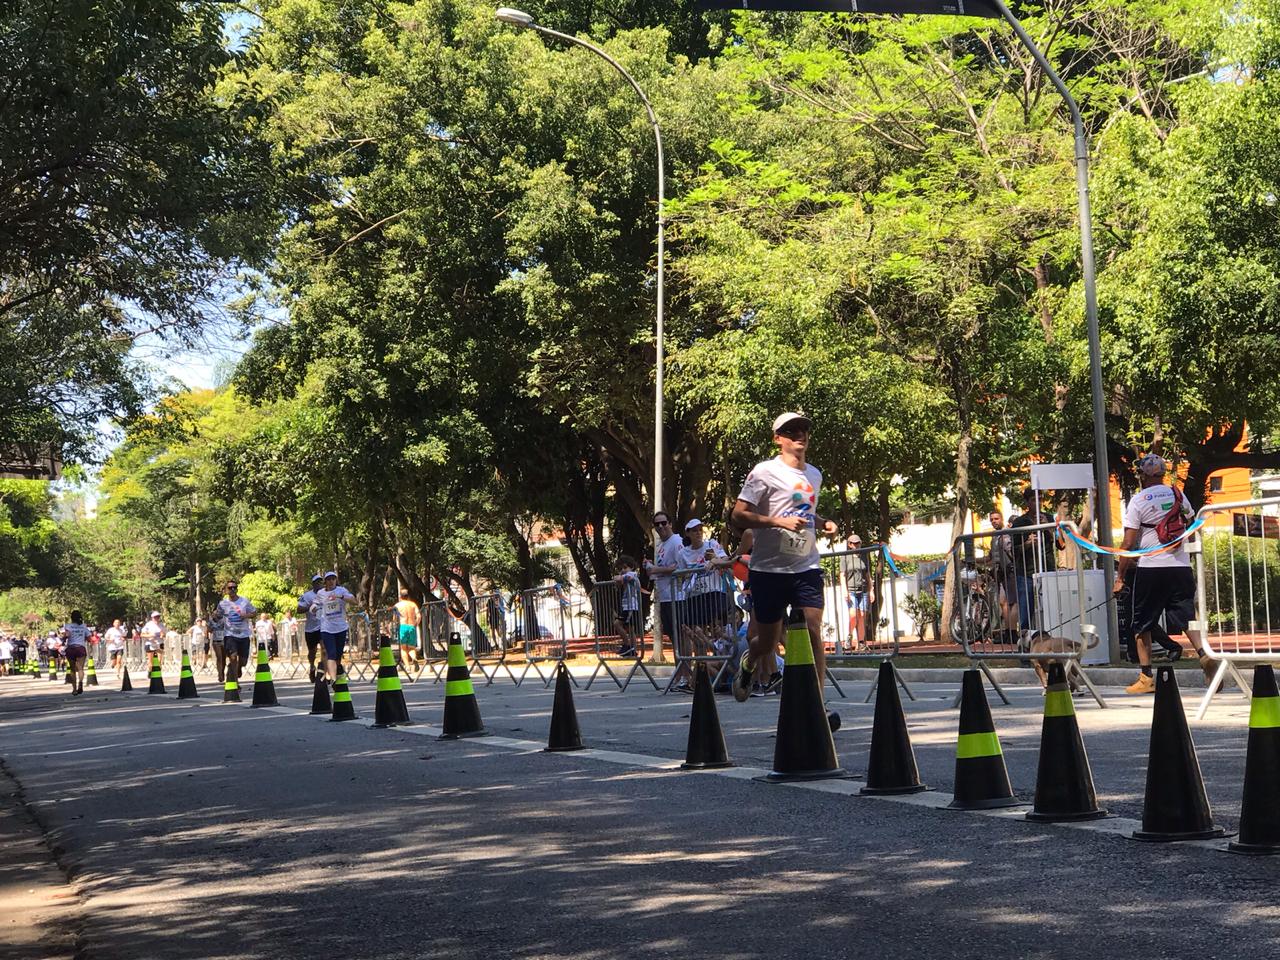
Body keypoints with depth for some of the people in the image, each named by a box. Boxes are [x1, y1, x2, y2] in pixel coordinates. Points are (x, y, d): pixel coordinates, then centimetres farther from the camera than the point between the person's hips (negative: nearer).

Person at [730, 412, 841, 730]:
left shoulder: (815, 475, 13)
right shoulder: (765, 472, -7)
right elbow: (738, 516, -11)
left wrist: (823, 523, 10)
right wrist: (779, 521, -22)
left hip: (807, 566, 4)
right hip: (769, 568, -4)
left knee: (813, 631, -10)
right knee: (768, 641, 6)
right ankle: (748, 666, 42)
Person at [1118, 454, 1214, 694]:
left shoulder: (1138, 501, -5)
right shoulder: (1178, 495, 8)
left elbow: (1128, 543, -8)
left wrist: (1120, 577, -2)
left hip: (1150, 568, -3)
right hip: (1181, 567, 4)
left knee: (1142, 624, 8)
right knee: (1186, 617, 5)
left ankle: (1146, 677, 8)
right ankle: (1204, 654, -21)